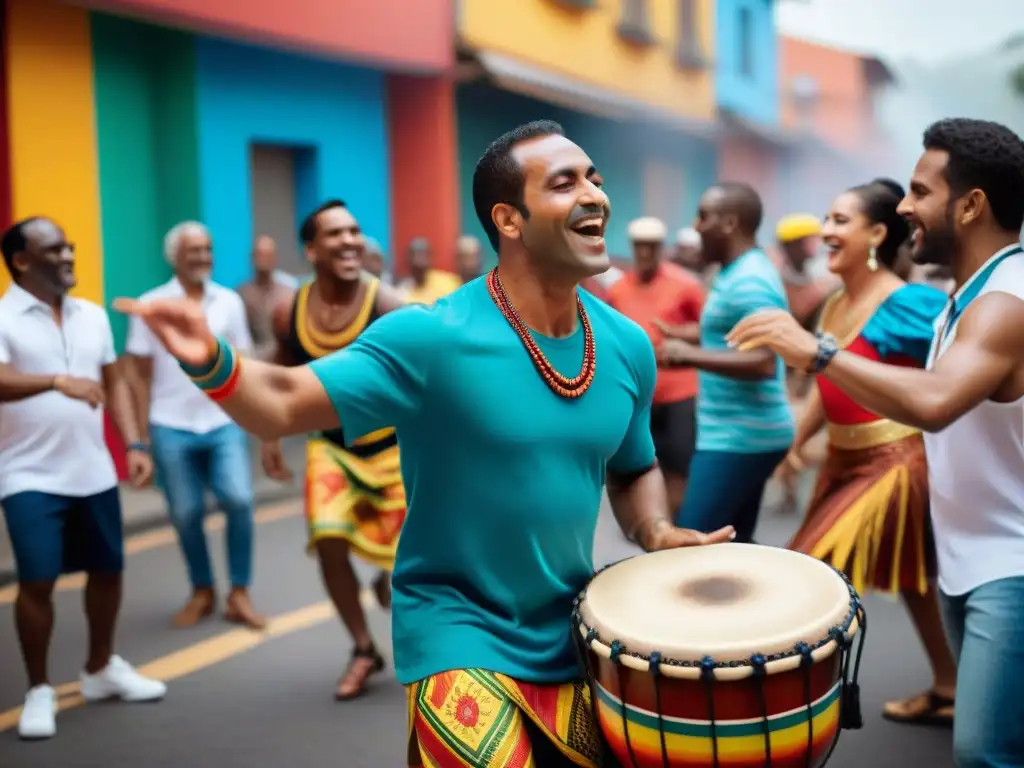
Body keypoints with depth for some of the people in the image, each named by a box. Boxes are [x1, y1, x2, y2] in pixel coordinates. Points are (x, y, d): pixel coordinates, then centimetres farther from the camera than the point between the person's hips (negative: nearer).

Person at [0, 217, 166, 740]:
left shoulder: (92, 315, 9)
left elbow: (115, 384, 15)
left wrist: (134, 444, 4)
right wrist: (58, 381, -41)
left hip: (94, 473, 6)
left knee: (107, 569, 13)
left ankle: (100, 669, 33)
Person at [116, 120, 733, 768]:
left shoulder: (627, 347, -3)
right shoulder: (434, 337, -19)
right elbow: (285, 406, -22)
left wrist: (658, 533, -5)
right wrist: (213, 363, -42)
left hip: (574, 633, 5)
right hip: (461, 631, -5)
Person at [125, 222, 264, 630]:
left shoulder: (230, 301, 4)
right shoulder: (151, 305, -1)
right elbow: (139, 372, 2)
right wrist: (142, 432, 0)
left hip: (225, 422, 1)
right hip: (172, 427, -1)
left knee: (239, 500, -12)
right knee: (186, 514, 6)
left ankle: (239, 593, 2)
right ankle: (202, 592, 25)